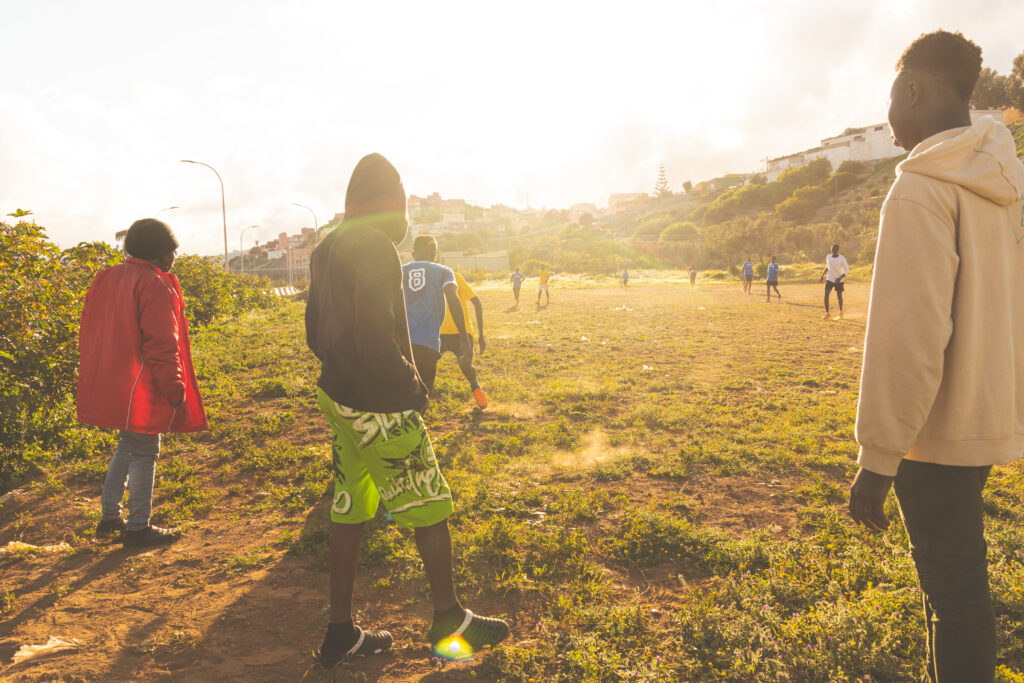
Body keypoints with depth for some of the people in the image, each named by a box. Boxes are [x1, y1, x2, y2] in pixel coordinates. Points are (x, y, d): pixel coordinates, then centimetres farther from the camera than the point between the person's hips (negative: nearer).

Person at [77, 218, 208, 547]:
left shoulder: (105, 280, 12)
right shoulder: (155, 286, -15)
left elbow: (90, 335, 16)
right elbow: (162, 348, -18)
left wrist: (96, 382, 22)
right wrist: (176, 392, -12)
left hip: (107, 386, 9)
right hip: (140, 391, -8)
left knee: (127, 445, 23)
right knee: (144, 452, 3)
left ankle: (109, 516, 28)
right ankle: (137, 527, 12)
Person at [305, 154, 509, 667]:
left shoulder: (326, 250, 11)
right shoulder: (376, 246, -17)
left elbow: (316, 332, 15)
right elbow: (377, 336, -24)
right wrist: (412, 387, -12)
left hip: (338, 398, 9)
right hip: (381, 407, -9)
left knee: (348, 515, 14)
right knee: (431, 510, 7)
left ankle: (340, 634, 25)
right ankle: (448, 619, 23)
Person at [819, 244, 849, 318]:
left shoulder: (842, 258, -12)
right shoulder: (828, 257, 1)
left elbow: (847, 270, -10)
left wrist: (840, 278, -23)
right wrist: (822, 276, 9)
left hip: (839, 281, -3)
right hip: (830, 280, 3)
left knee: (839, 297, 8)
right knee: (826, 295, -14)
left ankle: (841, 312, 32)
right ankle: (827, 313, -8)